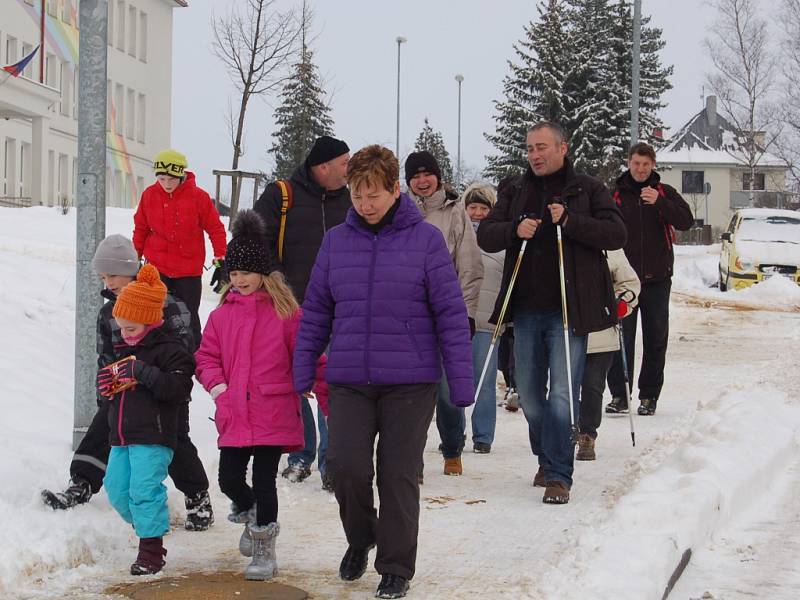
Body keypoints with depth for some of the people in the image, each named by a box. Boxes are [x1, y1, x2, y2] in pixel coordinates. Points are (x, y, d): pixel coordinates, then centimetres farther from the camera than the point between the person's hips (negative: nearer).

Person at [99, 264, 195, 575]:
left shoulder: (169, 350, -9)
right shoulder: (123, 350, 18)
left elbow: (178, 388, -21)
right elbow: (112, 389, 30)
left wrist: (142, 371, -25)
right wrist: (105, 383, 6)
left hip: (153, 436, -9)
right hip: (121, 435, 9)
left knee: (144, 489, -13)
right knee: (117, 489, 10)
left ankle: (151, 549, -5)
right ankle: (145, 527, 30)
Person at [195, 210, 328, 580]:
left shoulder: (285, 313, -1)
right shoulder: (222, 315, 9)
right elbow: (207, 355, 12)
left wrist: (329, 401, 1)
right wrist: (217, 387, -6)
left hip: (274, 414, -4)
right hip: (234, 416, 4)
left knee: (264, 482, -4)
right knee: (229, 481, 5)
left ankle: (264, 548, 11)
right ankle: (250, 513, 38)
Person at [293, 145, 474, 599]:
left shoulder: (425, 239, -4)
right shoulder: (336, 241, 5)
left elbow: (451, 313, -3)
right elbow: (316, 313, 11)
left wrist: (461, 382, -6)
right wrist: (302, 374, 8)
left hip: (411, 382, -2)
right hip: (349, 382, 2)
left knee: (399, 475, 2)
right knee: (347, 466, -8)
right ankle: (360, 538, 21)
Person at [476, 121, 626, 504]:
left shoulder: (587, 190, 3)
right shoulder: (516, 192, 13)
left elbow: (616, 234, -7)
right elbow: (485, 235, 7)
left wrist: (569, 221, -18)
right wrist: (515, 230, -14)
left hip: (569, 310, -4)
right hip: (527, 308, 4)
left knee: (562, 393, -10)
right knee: (529, 393, 11)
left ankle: (558, 475, -7)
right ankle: (547, 458, 30)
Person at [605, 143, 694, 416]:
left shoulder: (665, 193, 5)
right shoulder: (615, 195, 5)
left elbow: (686, 221, -9)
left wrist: (660, 203, -23)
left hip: (657, 278, 1)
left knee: (655, 340, 4)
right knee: (622, 338, -4)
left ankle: (649, 396, 11)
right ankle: (618, 395, 1)